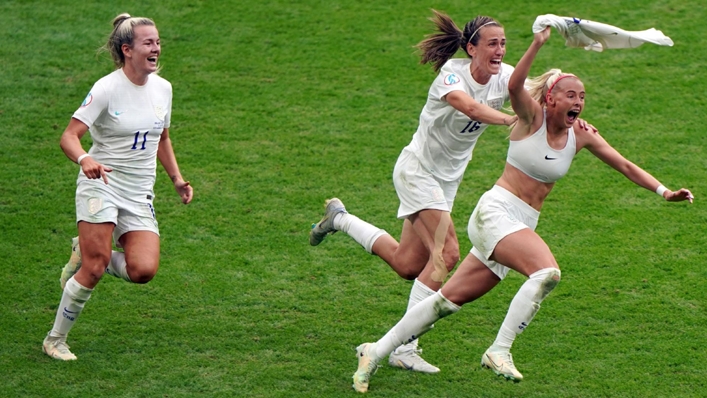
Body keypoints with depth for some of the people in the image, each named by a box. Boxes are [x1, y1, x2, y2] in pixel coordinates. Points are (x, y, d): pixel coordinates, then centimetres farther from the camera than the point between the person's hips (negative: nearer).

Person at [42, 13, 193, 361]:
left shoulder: (162, 88, 6)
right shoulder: (107, 88, -12)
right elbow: (69, 136, -17)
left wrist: (177, 179, 14)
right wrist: (84, 159, -37)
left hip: (139, 195, 5)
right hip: (101, 186, -5)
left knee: (143, 270, -13)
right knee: (94, 270, -14)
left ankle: (86, 253, 16)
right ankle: (55, 339, 6)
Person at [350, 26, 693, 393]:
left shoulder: (581, 135, 8)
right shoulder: (533, 116, -6)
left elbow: (624, 165, 12)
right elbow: (514, 86, -27)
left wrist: (664, 191, 2)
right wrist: (537, 44, -38)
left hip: (523, 225, 6)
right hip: (496, 211, -6)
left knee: (451, 300, 7)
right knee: (547, 272, -30)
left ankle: (376, 352, 14)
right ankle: (499, 351, -24)